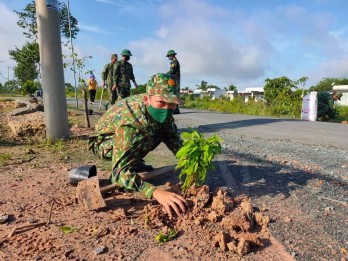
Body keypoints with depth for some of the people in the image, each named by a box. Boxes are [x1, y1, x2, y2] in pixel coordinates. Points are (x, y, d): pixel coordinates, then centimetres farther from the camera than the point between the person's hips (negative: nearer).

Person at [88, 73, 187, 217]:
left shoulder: (161, 109, -21)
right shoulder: (129, 122, -41)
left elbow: (174, 139, -8)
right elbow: (119, 171, -45)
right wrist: (156, 192, -57)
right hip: (104, 143, -7)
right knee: (144, 137, -34)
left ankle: (135, 162, 8)